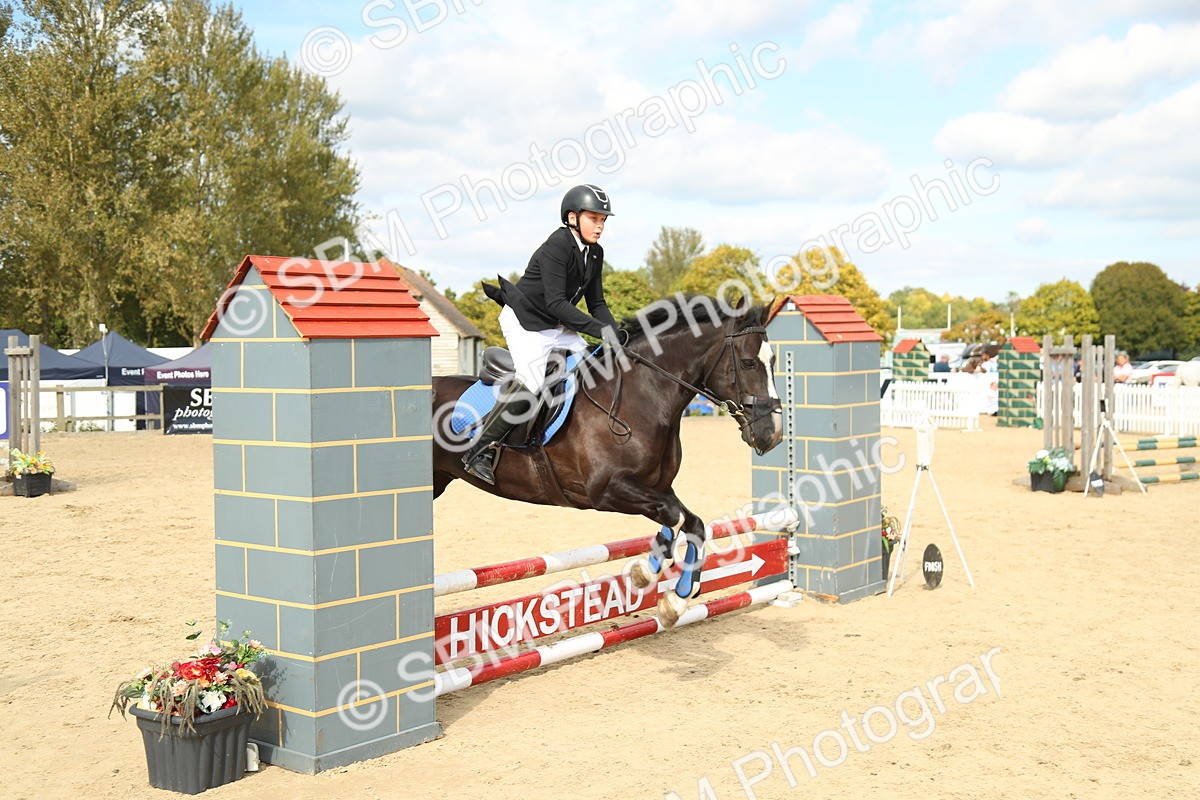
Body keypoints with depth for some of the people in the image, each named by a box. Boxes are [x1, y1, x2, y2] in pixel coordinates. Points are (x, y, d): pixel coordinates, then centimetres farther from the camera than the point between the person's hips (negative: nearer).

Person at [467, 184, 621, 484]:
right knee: (529, 384, -25)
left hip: (555, 328, 9)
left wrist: (615, 334, -9)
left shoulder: (595, 253, 6)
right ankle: (480, 450, -17)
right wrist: (599, 329, -31)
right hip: (524, 323, -9)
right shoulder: (556, 248, -20)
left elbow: (596, 304, 9)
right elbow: (556, 303, -28)